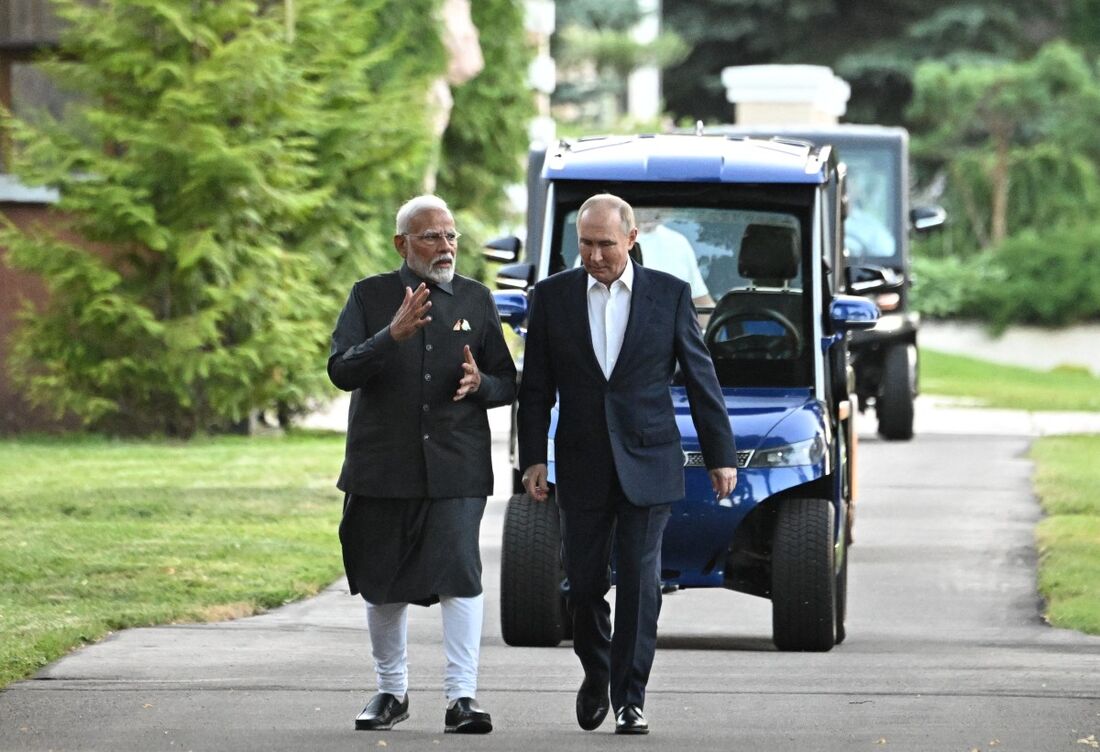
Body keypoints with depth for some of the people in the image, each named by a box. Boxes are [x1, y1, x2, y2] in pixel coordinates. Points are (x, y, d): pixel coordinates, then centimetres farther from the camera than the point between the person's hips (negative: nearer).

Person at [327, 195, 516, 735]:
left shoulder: (476, 300, 10)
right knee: (383, 586, 9)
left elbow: (508, 383, 14)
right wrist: (392, 336, -25)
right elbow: (341, 371, -10)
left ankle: (461, 696, -15)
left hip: (455, 467, 0)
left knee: (459, 574, -14)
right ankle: (391, 690, 26)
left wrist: (482, 383, -10)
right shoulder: (369, 296, 3)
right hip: (382, 466, 0)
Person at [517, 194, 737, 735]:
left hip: (647, 464, -2)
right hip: (582, 465, 2)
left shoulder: (669, 294, 0)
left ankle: (629, 700, -1)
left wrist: (721, 455, 4)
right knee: (584, 583, 6)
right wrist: (533, 459, -2)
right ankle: (596, 675, 30)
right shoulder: (553, 296, 3)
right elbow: (536, 389, 5)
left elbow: (701, 378, 4)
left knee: (640, 583, -5)